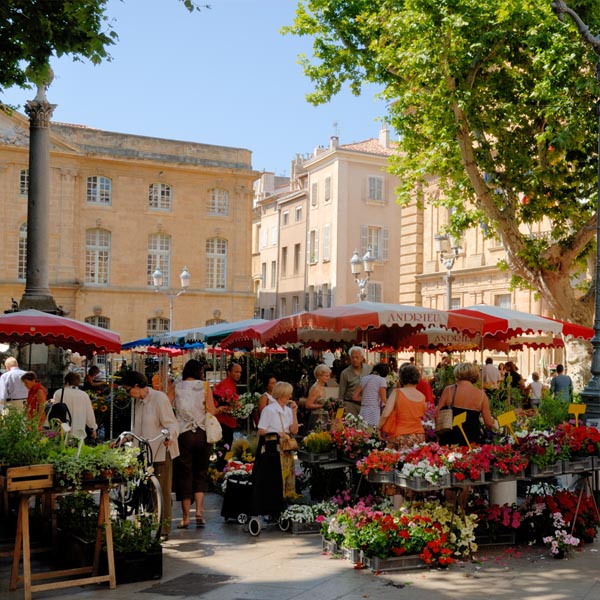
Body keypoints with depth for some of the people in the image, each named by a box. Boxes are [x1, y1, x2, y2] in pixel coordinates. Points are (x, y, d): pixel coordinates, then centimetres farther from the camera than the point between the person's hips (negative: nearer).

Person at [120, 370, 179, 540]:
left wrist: (170, 436, -33)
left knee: (162, 492, -2)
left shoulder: (160, 398, -11)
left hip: (161, 452, -7)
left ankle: (164, 530, 4)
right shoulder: (138, 401, 13)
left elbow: (172, 424, -14)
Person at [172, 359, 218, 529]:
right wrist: (219, 409, 16)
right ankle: (199, 510, -3)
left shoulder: (176, 386, 3)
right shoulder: (204, 385, 0)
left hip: (182, 433, 0)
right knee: (201, 472, 12)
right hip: (202, 433, 0)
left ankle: (186, 517, 7)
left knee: (184, 473, 6)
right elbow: (212, 410, -4)